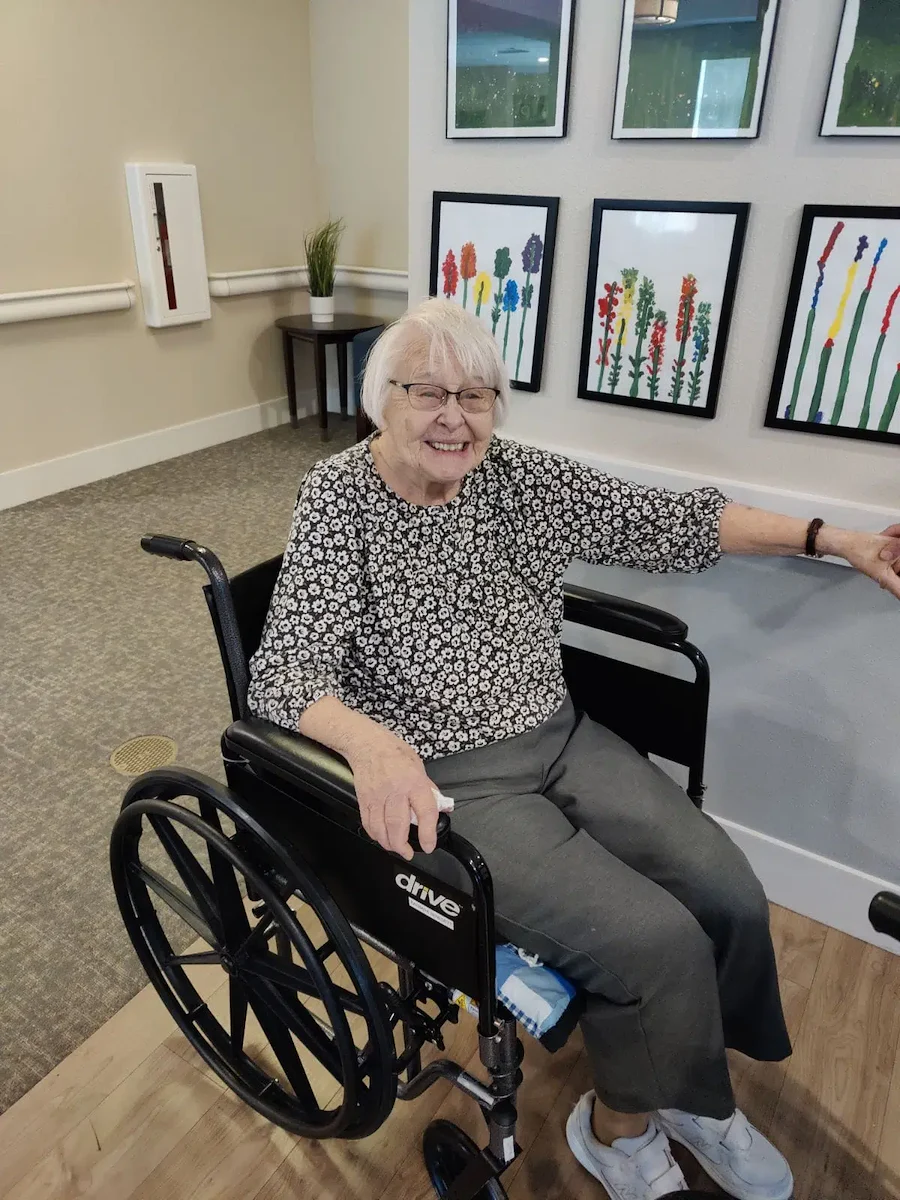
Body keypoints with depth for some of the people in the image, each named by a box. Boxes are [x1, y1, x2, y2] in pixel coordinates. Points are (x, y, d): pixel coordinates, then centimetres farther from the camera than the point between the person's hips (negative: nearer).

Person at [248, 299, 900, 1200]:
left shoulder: (518, 475, 1)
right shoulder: (340, 501, -13)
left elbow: (661, 521, 4)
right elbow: (282, 673, -20)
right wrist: (373, 741, -41)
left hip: (560, 740, 6)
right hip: (447, 784, -5)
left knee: (729, 895, -4)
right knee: (657, 941, -15)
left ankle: (687, 1092, 28)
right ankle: (619, 1127, 19)